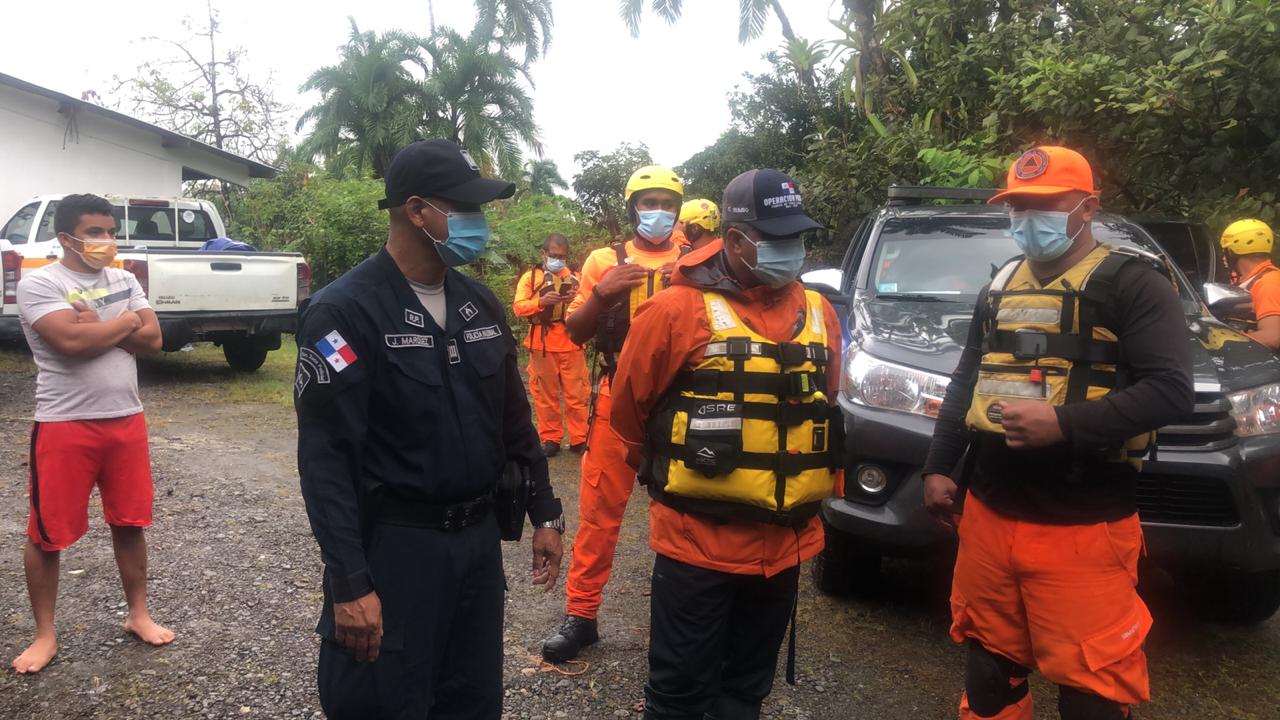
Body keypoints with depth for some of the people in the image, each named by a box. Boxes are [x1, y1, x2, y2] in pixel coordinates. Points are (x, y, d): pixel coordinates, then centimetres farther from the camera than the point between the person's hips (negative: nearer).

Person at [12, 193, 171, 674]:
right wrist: (126, 321, -9)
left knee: (130, 522, 13)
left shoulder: (125, 280, 8)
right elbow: (71, 341, -23)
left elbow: (152, 341, -2)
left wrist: (96, 328, -13)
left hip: (126, 420, 5)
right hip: (64, 426, -4)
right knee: (47, 534, 6)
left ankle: (138, 615, 27)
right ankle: (45, 634, 21)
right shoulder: (39, 284, -9)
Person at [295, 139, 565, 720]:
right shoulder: (345, 312, -14)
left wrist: (544, 514, 12)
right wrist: (350, 582, -19)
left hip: (479, 538, 6)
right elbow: (325, 458, -16)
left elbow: (514, 419, 14)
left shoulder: (480, 303, 6)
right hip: (393, 546, -6)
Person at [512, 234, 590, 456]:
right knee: (545, 394, 4)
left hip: (571, 343, 1)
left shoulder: (574, 277, 13)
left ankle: (579, 439, 7)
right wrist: (541, 301, -20)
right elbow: (518, 307, -5)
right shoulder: (530, 277, 6)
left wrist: (576, 300, -15)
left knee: (576, 394, 0)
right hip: (542, 344, -1)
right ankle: (550, 439, 14)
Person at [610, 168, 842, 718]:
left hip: (786, 542, 5)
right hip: (698, 540, -5)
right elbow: (629, 405, -2)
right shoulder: (678, 309, -12)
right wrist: (663, 471, 11)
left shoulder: (819, 314, 5)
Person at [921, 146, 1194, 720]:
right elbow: (965, 382, 20)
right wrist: (938, 467, 13)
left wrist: (1064, 424, -25)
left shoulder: (1132, 283, -4)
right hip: (989, 513, 6)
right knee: (990, 662, 16)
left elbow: (1172, 391, -14)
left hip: (1084, 527, -5)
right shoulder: (1000, 287, 15)